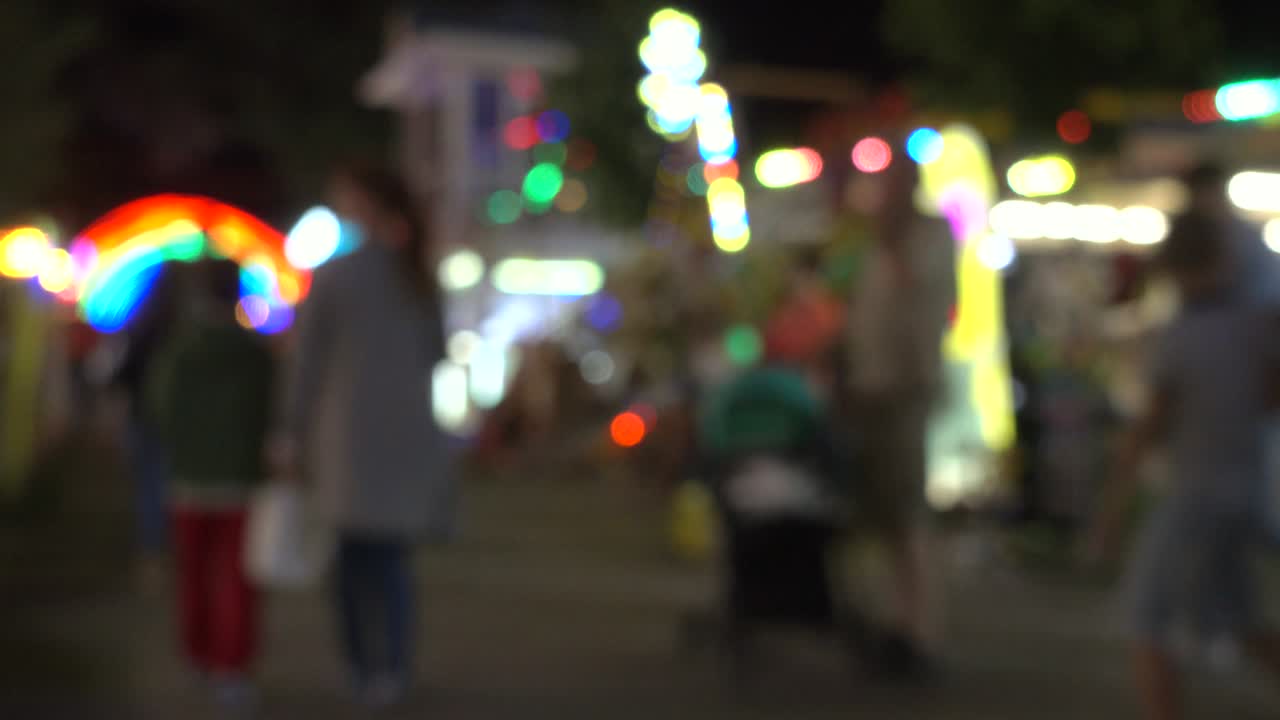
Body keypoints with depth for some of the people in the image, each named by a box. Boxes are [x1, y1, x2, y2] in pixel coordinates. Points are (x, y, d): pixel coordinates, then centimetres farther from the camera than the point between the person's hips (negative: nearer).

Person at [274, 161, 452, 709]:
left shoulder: (333, 276, -6)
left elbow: (308, 363, -6)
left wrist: (291, 435, -2)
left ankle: (362, 666, 10)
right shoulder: (420, 279, 5)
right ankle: (393, 666, 1)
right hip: (407, 434, 3)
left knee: (352, 554, 7)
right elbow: (436, 353, 13)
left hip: (347, 434, -3)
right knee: (391, 554, 8)